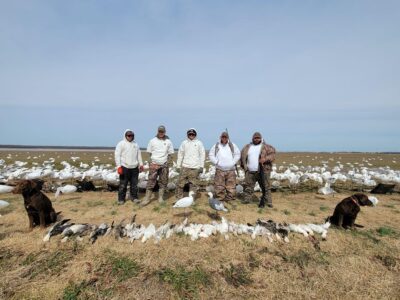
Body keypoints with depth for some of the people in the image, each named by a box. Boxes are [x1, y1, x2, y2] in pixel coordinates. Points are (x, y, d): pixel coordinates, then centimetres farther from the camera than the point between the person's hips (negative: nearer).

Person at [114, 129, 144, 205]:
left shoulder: (136, 144, 14)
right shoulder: (121, 144, -2)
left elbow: (139, 155, 18)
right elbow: (117, 155, -7)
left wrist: (141, 164, 11)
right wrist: (119, 166, -15)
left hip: (134, 167, 4)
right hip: (124, 167, -4)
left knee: (134, 184, 9)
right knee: (123, 184, 2)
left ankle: (134, 197, 21)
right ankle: (121, 199, 13)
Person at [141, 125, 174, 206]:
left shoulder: (168, 142, 6)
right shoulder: (152, 141, 5)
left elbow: (170, 154, 7)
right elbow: (149, 153, 7)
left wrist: (168, 164, -4)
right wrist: (151, 163, -3)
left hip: (164, 165, 1)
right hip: (154, 164, -1)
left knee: (163, 182, 5)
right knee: (151, 181, -2)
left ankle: (161, 198, 15)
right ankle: (147, 198, 4)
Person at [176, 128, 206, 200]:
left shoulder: (199, 143, 5)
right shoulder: (184, 143, 8)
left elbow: (202, 155, 3)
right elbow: (180, 154, 11)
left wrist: (201, 166, -2)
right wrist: (178, 166, 7)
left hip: (195, 168, -1)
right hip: (185, 167, 1)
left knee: (195, 184, 2)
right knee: (180, 183, 1)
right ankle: (178, 198, 12)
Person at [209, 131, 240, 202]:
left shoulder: (232, 145, 9)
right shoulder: (216, 146, 7)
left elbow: (237, 154, 11)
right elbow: (211, 155, 8)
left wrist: (233, 162, 0)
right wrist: (216, 162, -2)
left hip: (231, 170, 1)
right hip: (219, 170, -1)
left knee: (231, 186, 2)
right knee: (219, 186, 0)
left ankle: (230, 199, 14)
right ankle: (220, 198, 12)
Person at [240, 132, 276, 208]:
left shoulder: (266, 147, 3)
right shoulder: (247, 147, 14)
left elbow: (272, 155, -5)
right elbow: (242, 156, 22)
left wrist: (265, 159, -21)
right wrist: (244, 165, 12)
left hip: (263, 171, -3)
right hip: (250, 171, 3)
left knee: (266, 187, -1)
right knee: (248, 186, 9)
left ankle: (268, 202, 9)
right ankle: (246, 200, 21)